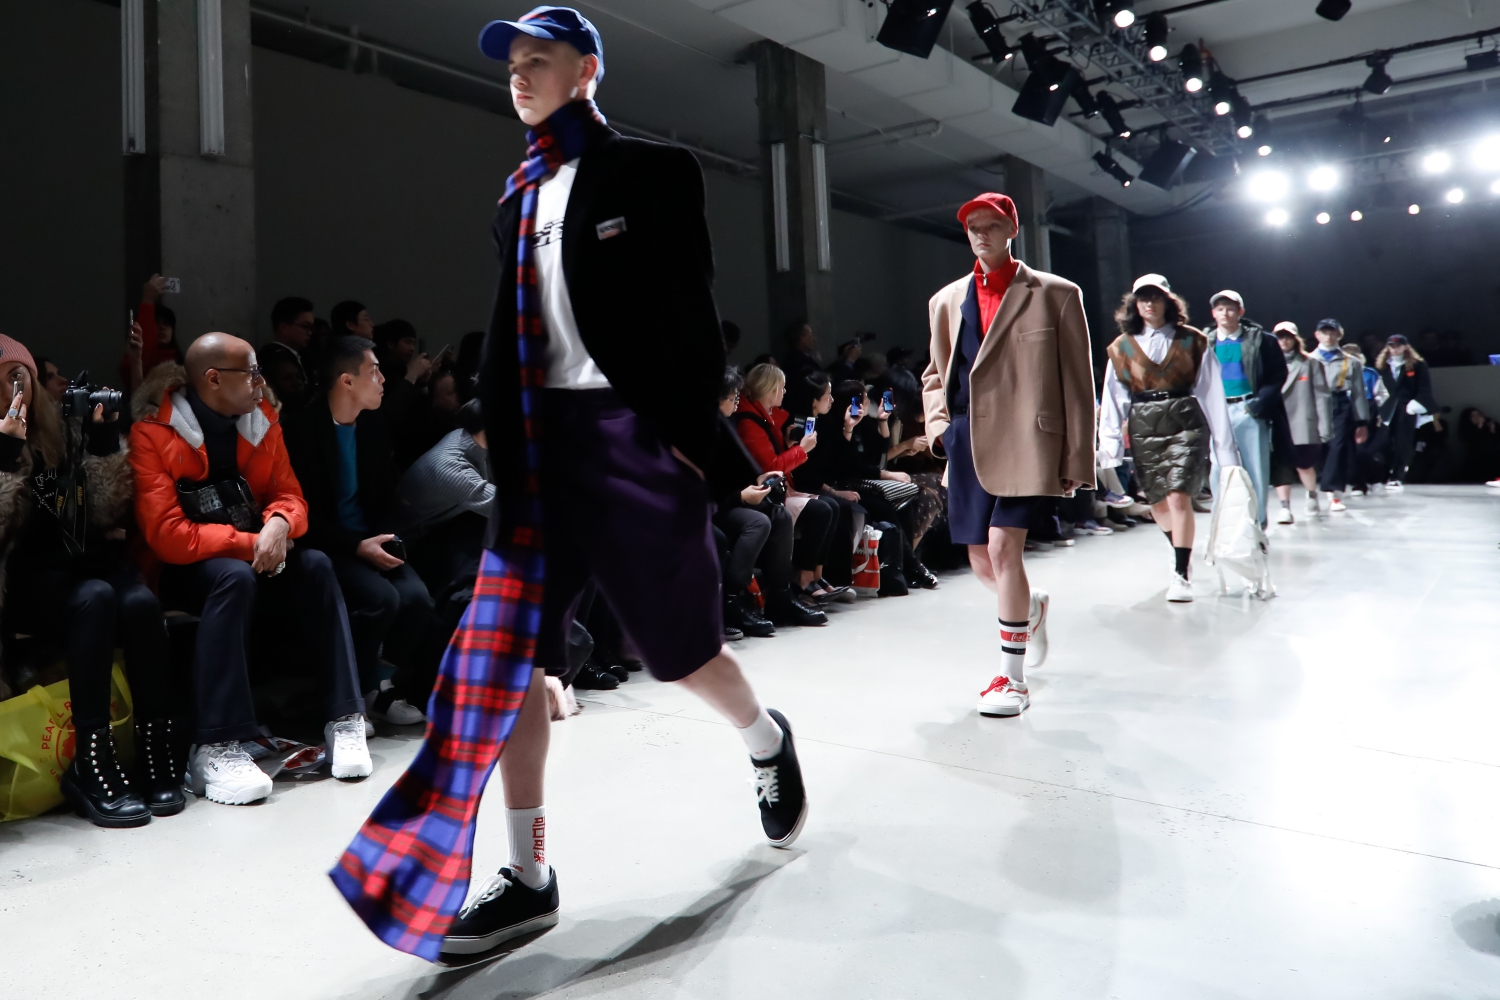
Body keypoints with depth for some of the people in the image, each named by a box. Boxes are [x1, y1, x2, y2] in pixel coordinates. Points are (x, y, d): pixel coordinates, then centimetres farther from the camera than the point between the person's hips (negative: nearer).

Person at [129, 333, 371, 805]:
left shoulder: (261, 421, 2)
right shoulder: (153, 433, -16)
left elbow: (290, 495, 3)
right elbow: (166, 535, -22)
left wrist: (280, 523, -21)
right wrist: (249, 543, -24)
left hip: (251, 552, 5)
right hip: (182, 568, -5)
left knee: (315, 565, -23)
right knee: (234, 577, -36)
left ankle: (345, 720, -20)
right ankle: (215, 751, -36)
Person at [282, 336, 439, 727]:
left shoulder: (374, 424, 7)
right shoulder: (303, 429, -11)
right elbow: (304, 513, -13)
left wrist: (383, 537, -4)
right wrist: (356, 546, -21)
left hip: (371, 539, 5)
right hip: (326, 546, -5)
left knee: (417, 596, -21)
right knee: (382, 598, -28)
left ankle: (406, 686, 0)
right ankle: (359, 693, -6)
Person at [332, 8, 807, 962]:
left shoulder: (651, 171, 0)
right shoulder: (522, 194, 18)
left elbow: (690, 312, -7)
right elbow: (510, 331, 17)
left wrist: (688, 434, -13)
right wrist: (502, 440, 11)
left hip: (630, 431, -6)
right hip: (539, 440, 6)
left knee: (683, 644, 5)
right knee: (511, 656, 0)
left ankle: (768, 743, 38)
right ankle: (529, 877, 11)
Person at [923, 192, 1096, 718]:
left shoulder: (1055, 294, 2)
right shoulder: (947, 301, 14)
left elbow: (1077, 383, 1)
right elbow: (935, 374, 23)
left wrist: (1078, 459, -4)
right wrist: (939, 423, 4)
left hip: (1026, 439, -4)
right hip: (968, 443, 5)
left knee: (1003, 546, -16)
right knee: (983, 563, 8)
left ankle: (1012, 678, -2)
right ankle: (1032, 604, 43)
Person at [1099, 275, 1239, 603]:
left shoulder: (1192, 341, 2)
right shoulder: (1122, 347, 6)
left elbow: (1212, 394, 1)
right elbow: (1113, 401, 3)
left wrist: (1224, 446, -2)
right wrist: (1110, 446, -6)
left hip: (1185, 423, -3)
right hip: (1144, 428, 3)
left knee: (1178, 496, -16)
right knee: (1157, 501, 8)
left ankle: (1182, 575, -11)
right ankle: (1184, 558, 31)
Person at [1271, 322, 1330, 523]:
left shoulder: (1309, 363, 5)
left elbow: (1320, 395, 1)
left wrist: (1324, 425, -5)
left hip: (1303, 424, 0)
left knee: (1304, 465, 6)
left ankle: (1312, 494, 35)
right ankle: (1284, 506, 1)